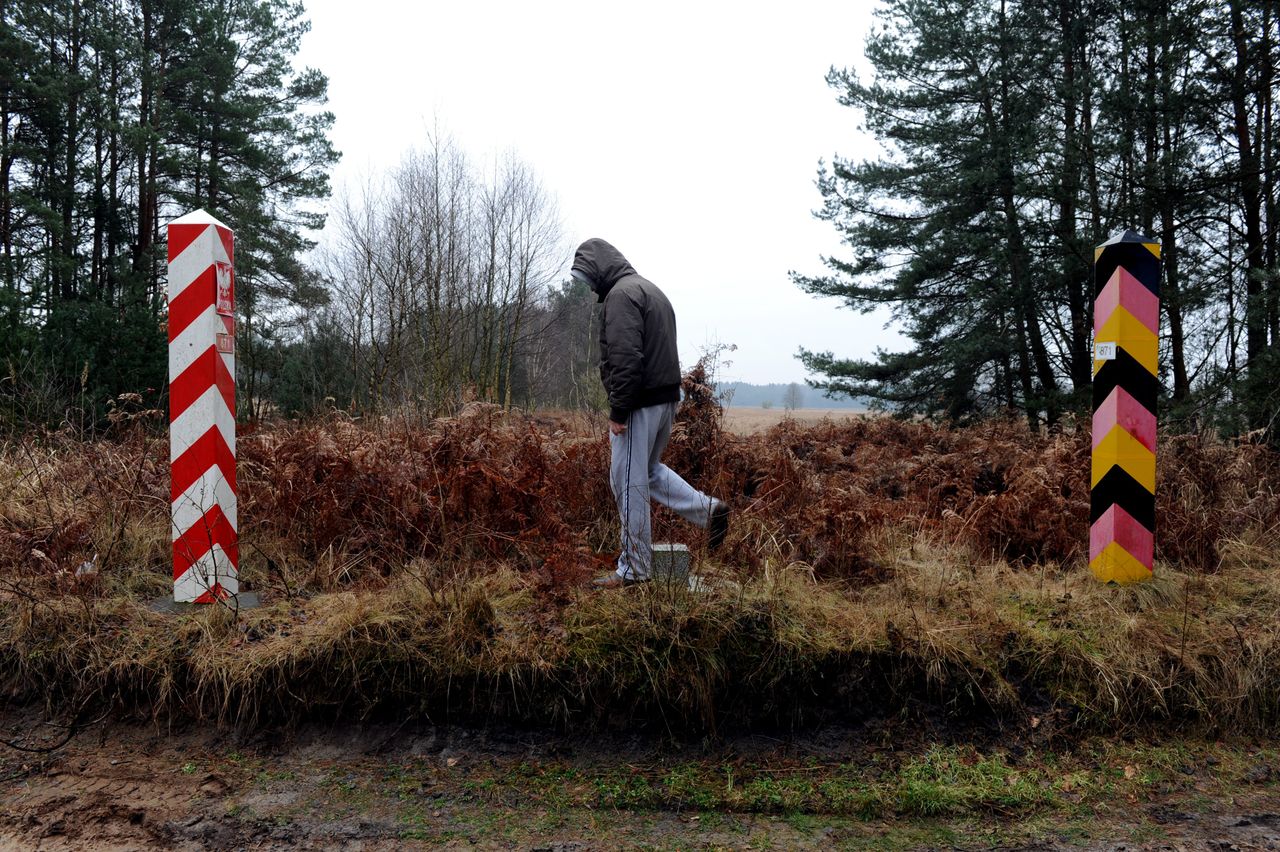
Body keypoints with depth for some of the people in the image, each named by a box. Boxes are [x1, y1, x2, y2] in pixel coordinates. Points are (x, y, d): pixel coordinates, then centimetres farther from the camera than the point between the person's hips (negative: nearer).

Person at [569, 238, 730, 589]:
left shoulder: (621, 293, -13)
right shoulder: (650, 289, 19)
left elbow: (626, 358, -23)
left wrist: (618, 411, -19)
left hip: (639, 404, -10)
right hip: (666, 399, 10)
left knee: (628, 483, -2)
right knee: (649, 470, 24)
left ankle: (634, 568, 6)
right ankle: (708, 509, 14)